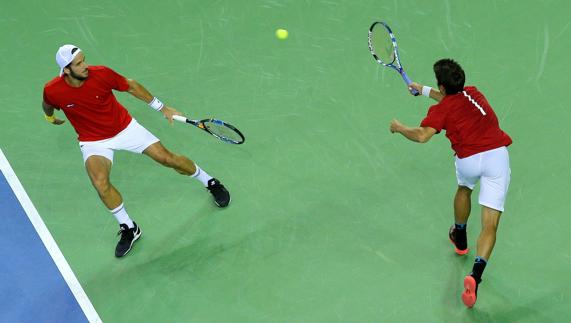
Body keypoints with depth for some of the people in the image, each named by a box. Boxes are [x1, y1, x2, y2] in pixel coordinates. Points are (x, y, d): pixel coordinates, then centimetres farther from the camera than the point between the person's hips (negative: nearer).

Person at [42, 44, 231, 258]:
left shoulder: (101, 74, -22)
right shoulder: (52, 91, -23)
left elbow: (131, 86, -5)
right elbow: (48, 107, 4)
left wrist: (162, 108, -1)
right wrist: (51, 118, 25)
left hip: (126, 127, 1)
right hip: (93, 142, -1)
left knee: (167, 158, -2)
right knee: (101, 183, -27)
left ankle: (211, 183, 25)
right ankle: (129, 229, -3)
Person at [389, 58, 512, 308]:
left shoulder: (441, 110, 1)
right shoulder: (473, 92, 19)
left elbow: (422, 135, -16)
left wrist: (399, 127, 2)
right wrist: (423, 89, 51)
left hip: (468, 160, -2)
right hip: (497, 154, 2)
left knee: (464, 188, 37)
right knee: (489, 226, -2)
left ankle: (460, 238, 58)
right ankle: (475, 275, -22)